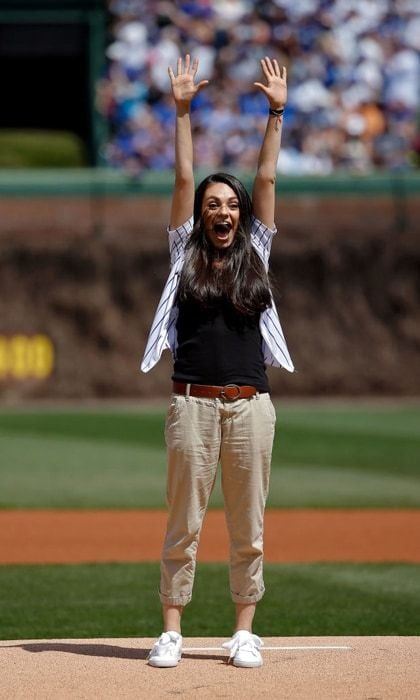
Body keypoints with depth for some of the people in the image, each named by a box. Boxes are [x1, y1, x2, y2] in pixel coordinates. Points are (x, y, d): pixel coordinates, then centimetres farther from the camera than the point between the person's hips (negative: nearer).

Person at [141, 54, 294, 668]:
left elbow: (266, 178, 8)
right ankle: (171, 632, 4)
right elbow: (184, 178, 4)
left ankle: (245, 632, 10)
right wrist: (182, 111, 0)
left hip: (250, 404, 1)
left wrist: (277, 113, 5)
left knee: (248, 526, 4)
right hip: (193, 404, -1)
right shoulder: (186, 254, 8)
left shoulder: (256, 253, 11)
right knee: (184, 524, 1)